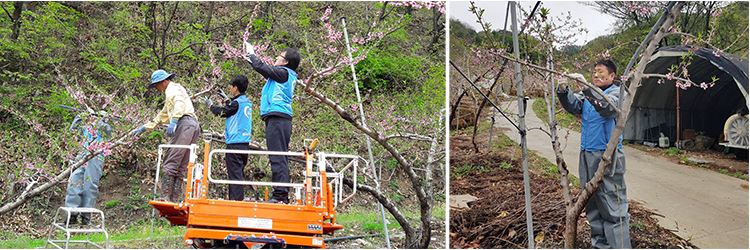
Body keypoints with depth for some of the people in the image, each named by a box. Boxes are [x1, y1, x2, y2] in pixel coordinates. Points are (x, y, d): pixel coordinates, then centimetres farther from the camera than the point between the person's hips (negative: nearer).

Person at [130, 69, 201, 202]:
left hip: (185, 123, -10)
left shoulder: (173, 88, 7)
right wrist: (143, 128, 48)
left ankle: (165, 198, -20)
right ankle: (174, 200, 0)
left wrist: (173, 121, -26)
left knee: (171, 163, -14)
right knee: (181, 167, 4)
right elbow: (161, 117, 47)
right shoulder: (170, 95, 38)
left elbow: (180, 103, -15)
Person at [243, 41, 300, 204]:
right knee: (281, 158, 9)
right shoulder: (286, 75, 22)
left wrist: (251, 53, 12)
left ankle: (280, 195, -19)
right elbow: (266, 70, 35)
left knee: (278, 158, -14)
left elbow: (262, 68, -5)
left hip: (277, 118, -10)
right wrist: (251, 58, 39)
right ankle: (282, 196, 10)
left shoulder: (284, 72, -4)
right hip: (281, 119, 10)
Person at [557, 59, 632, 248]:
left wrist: (585, 85, -33)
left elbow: (607, 107, -24)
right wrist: (563, 89, -14)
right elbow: (573, 106, 4)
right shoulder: (588, 94, 16)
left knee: (613, 206, -9)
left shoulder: (616, 92, -4)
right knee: (592, 204, 12)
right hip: (587, 155, 7)